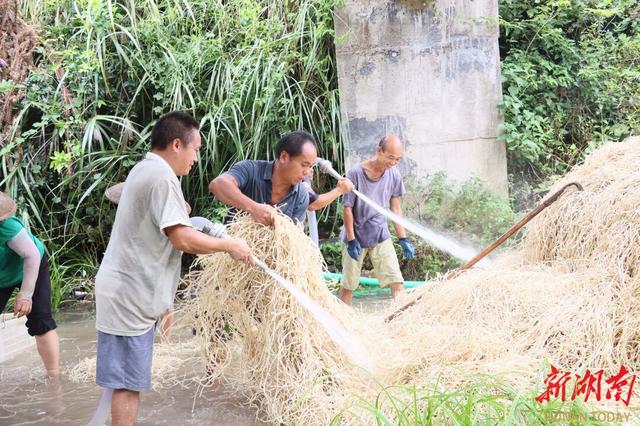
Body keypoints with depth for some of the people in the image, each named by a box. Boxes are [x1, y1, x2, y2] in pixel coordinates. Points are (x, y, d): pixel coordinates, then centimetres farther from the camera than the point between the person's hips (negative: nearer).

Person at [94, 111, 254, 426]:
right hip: (130, 295, -10)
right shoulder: (162, 176, -18)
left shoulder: (143, 170, 15)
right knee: (127, 381, -4)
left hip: (127, 291, 10)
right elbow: (183, 239, -24)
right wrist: (229, 245, -11)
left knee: (125, 379, 15)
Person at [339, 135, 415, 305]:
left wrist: (403, 239, 2)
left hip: (381, 235, 3)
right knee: (348, 285, 7)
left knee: (396, 281, -7)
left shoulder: (394, 175, -5)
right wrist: (351, 240, -13)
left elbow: (396, 208, 5)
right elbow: (347, 208, -11)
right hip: (356, 236, -3)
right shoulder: (355, 173, -16)